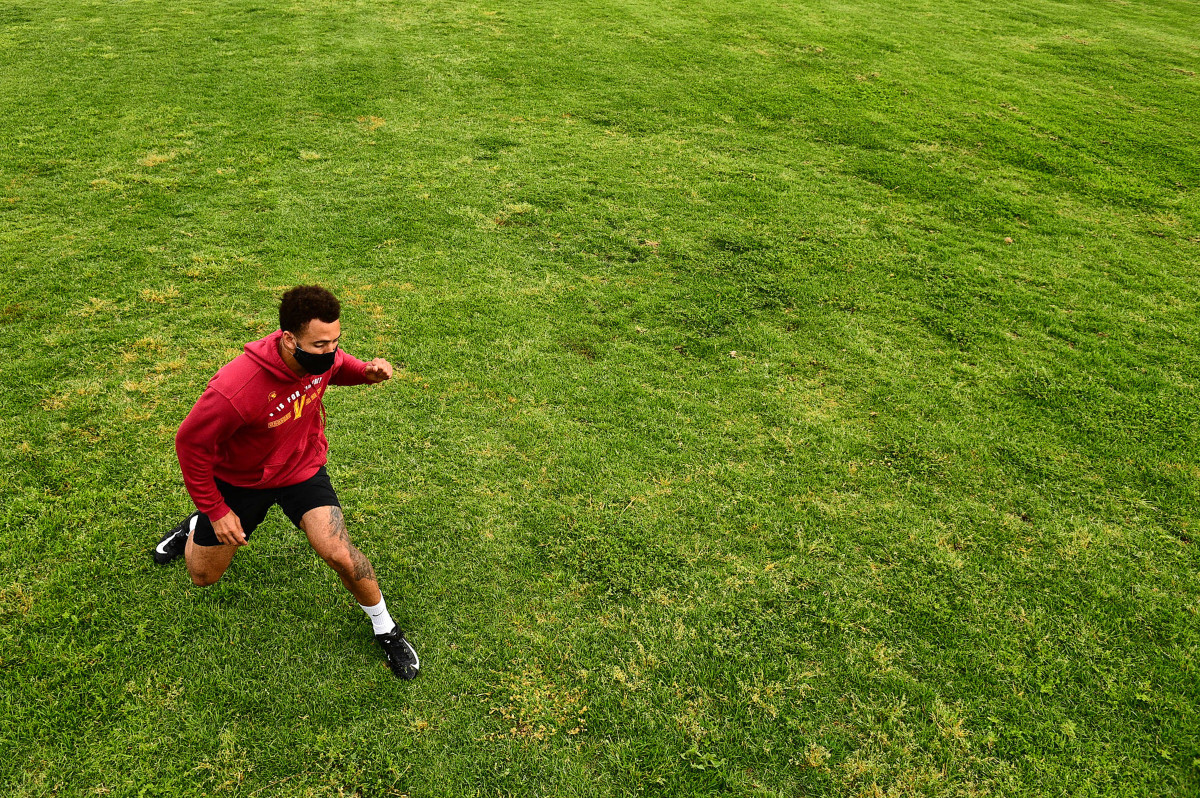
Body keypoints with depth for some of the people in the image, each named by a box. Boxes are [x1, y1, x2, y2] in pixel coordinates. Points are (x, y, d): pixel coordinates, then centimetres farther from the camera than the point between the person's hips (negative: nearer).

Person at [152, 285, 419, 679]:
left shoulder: (320, 356, -23)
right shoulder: (235, 388, -40)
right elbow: (190, 442, -23)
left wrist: (366, 371, -20)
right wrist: (215, 511, -16)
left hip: (302, 469, 2)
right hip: (239, 480, -2)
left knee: (340, 555, -17)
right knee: (204, 576, 17)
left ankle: (386, 629, 8)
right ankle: (196, 529, 53)